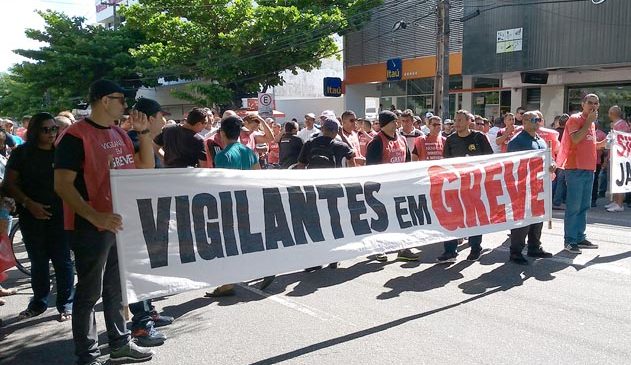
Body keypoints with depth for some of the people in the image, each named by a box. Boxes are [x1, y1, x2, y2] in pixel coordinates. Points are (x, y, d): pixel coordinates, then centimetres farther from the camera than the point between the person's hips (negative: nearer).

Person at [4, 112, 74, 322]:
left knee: (62, 261, 1)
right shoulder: (22, 153, 3)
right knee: (38, 262, 12)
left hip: (59, 215, -1)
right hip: (32, 216, 1)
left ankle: (65, 304, 11)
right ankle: (38, 303, 26)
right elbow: (10, 183, -1)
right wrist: (28, 203, -14)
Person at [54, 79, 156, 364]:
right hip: (91, 228, -8)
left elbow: (146, 166, 13)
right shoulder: (75, 135, -14)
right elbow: (62, 184, -20)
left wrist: (143, 131, 1)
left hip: (121, 223, 8)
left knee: (117, 287, 17)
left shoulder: (120, 134, 10)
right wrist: (95, 216, -31)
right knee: (90, 292, 3)